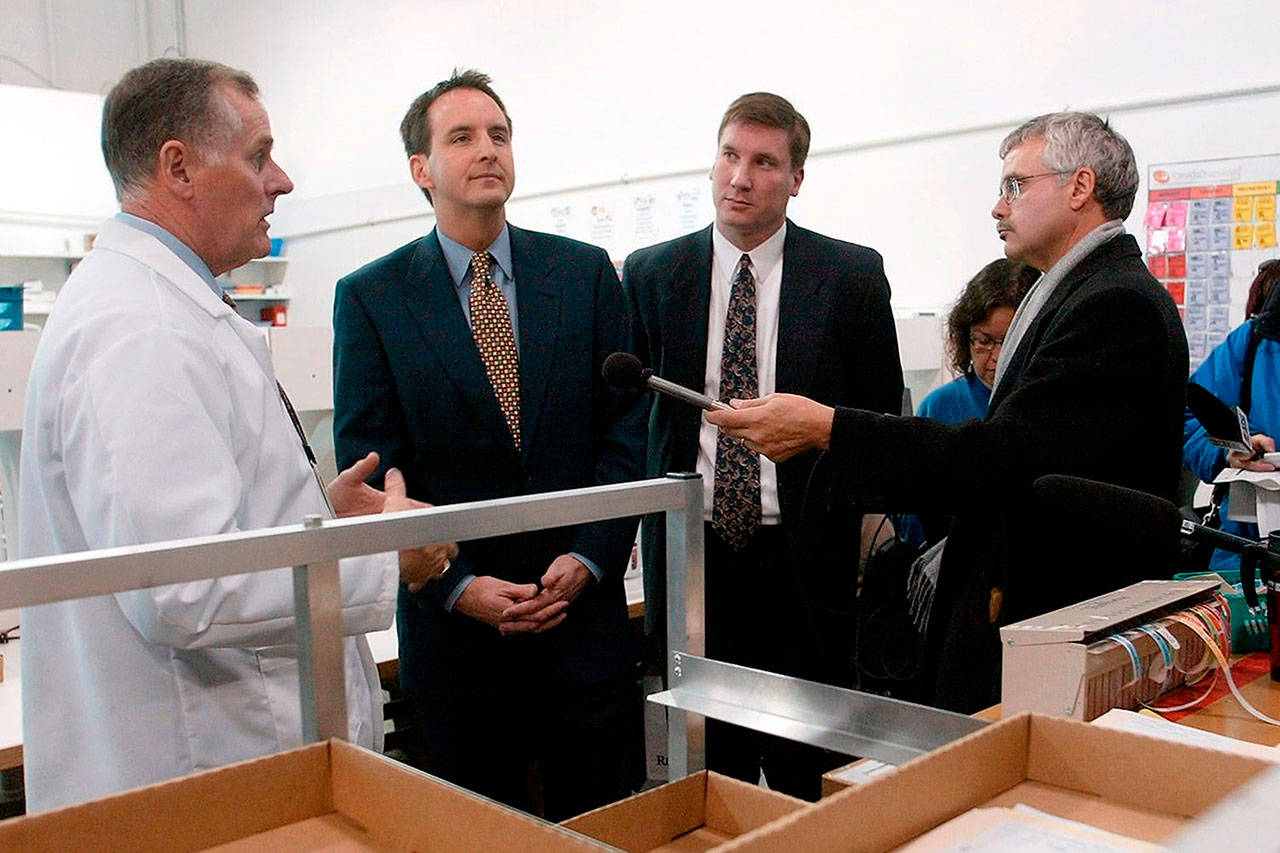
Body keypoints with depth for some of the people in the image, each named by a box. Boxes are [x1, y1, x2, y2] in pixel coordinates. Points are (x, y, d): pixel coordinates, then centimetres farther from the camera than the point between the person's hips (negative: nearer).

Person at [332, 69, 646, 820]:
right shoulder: (371, 297, 0)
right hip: (454, 622, -1)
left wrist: (589, 557, -9)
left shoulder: (587, 273, 4)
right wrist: (457, 586, -12)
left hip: (584, 606, 1)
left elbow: (627, 428, 2)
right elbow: (371, 469, -3)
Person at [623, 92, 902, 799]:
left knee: (808, 779, 9)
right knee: (708, 772, 13)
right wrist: (647, 526, 5)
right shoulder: (651, 274, 5)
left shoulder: (852, 274, 0)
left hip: (802, 558, -1)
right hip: (692, 554, 2)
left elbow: (880, 415, 7)